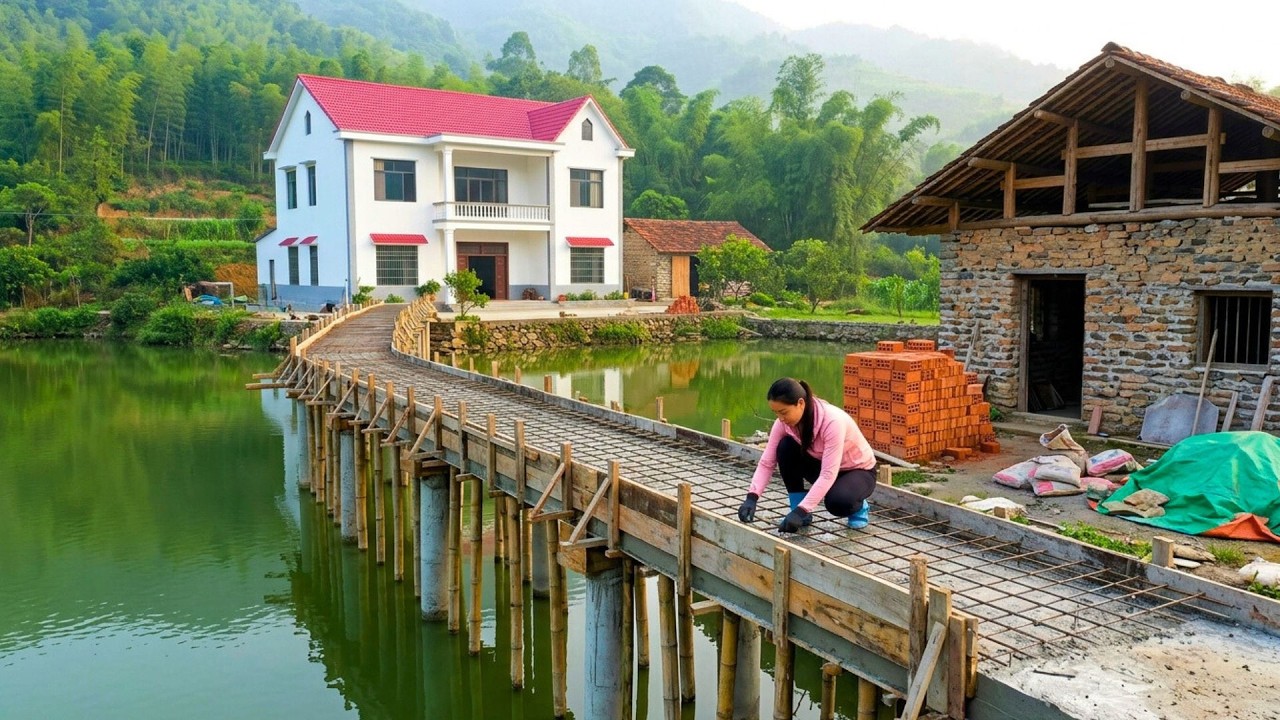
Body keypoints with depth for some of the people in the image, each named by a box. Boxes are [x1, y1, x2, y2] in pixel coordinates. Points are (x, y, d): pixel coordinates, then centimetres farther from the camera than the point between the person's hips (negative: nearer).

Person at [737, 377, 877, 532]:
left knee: (838, 502, -37)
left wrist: (800, 511, -45)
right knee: (786, 447, -22)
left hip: (859, 470, -5)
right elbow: (766, 463, -19)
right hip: (823, 465, 5)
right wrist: (751, 497, -33)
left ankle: (860, 507, 1)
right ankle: (802, 514, -9)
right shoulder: (784, 422, -19)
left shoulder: (832, 421, -36)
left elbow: (828, 475, -40)